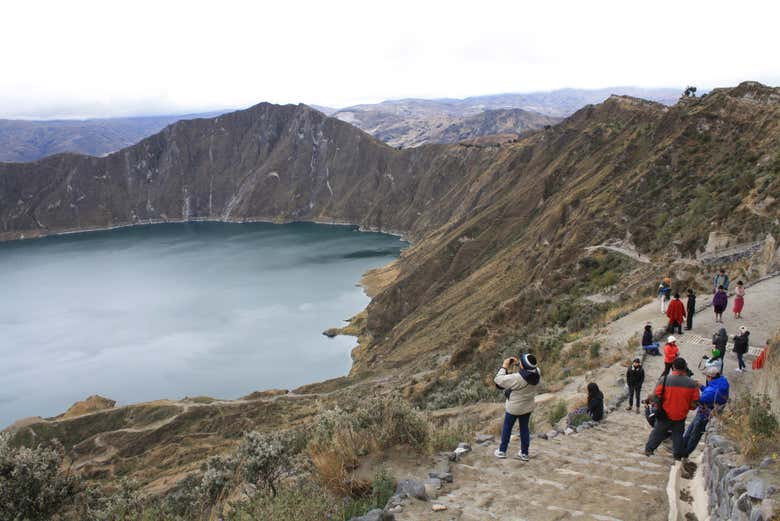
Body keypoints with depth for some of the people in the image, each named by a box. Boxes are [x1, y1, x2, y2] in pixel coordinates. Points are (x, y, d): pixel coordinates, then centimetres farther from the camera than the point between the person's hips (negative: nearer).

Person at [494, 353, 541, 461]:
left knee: (507, 428, 17)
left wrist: (504, 367, -17)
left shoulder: (517, 379, -37)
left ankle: (502, 451, 33)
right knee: (525, 428, 21)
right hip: (528, 406, 5)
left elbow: (498, 380, -27)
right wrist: (517, 364, -5)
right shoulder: (537, 373, -20)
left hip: (514, 407, -5)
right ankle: (524, 453, 33)